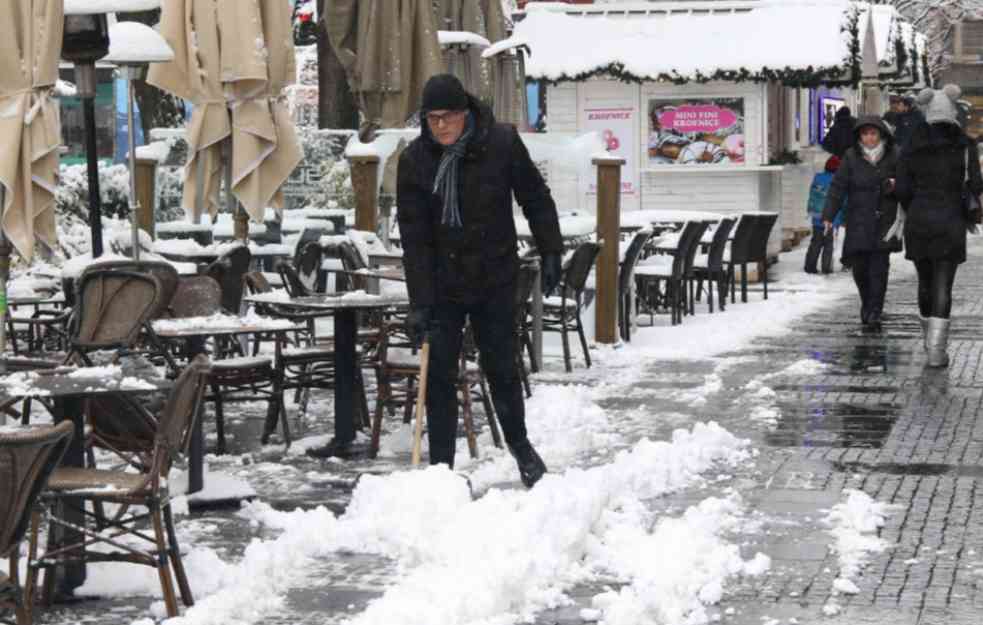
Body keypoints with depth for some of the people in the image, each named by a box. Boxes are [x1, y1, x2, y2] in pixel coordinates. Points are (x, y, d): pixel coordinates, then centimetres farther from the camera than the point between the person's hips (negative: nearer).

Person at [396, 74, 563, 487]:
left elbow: (535, 199, 2)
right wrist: (419, 303, -14)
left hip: (495, 280, 0)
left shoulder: (502, 144, -11)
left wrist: (550, 253, 1)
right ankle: (440, 466, 8)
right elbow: (414, 237, -11)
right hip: (441, 285, 0)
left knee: (501, 367, 6)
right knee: (439, 376, 0)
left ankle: (519, 444, 29)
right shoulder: (414, 160, -10)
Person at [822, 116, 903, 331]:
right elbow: (838, 186, -2)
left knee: (879, 267, -8)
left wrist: (895, 185, -15)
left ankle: (874, 313, -5)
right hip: (858, 222, 1)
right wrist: (829, 215, -9)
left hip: (884, 220, -1)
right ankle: (867, 304, 31)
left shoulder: (893, 156, 0)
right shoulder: (851, 157, 0)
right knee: (859, 267, 5)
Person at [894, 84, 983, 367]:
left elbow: (902, 188, 2)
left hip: (918, 220, 3)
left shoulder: (913, 146, 3)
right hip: (950, 223, -3)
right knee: (943, 287, -4)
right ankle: (936, 349, -14)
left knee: (925, 281, 19)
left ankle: (931, 339, 35)